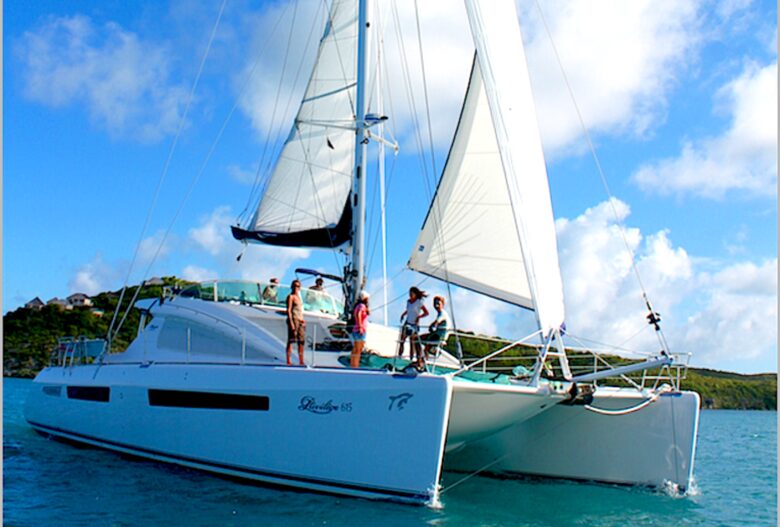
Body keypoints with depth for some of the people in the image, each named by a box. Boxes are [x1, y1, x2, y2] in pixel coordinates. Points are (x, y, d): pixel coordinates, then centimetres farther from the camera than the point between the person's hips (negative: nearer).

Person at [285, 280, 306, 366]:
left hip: (300, 321, 8)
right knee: (291, 341, -8)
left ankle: (301, 361, 13)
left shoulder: (298, 296, 19)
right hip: (293, 319, -8)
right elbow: (288, 310, -12)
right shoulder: (290, 296, -5)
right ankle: (289, 361, -7)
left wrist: (302, 320, 14)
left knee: (301, 341, 8)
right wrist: (291, 323, -19)